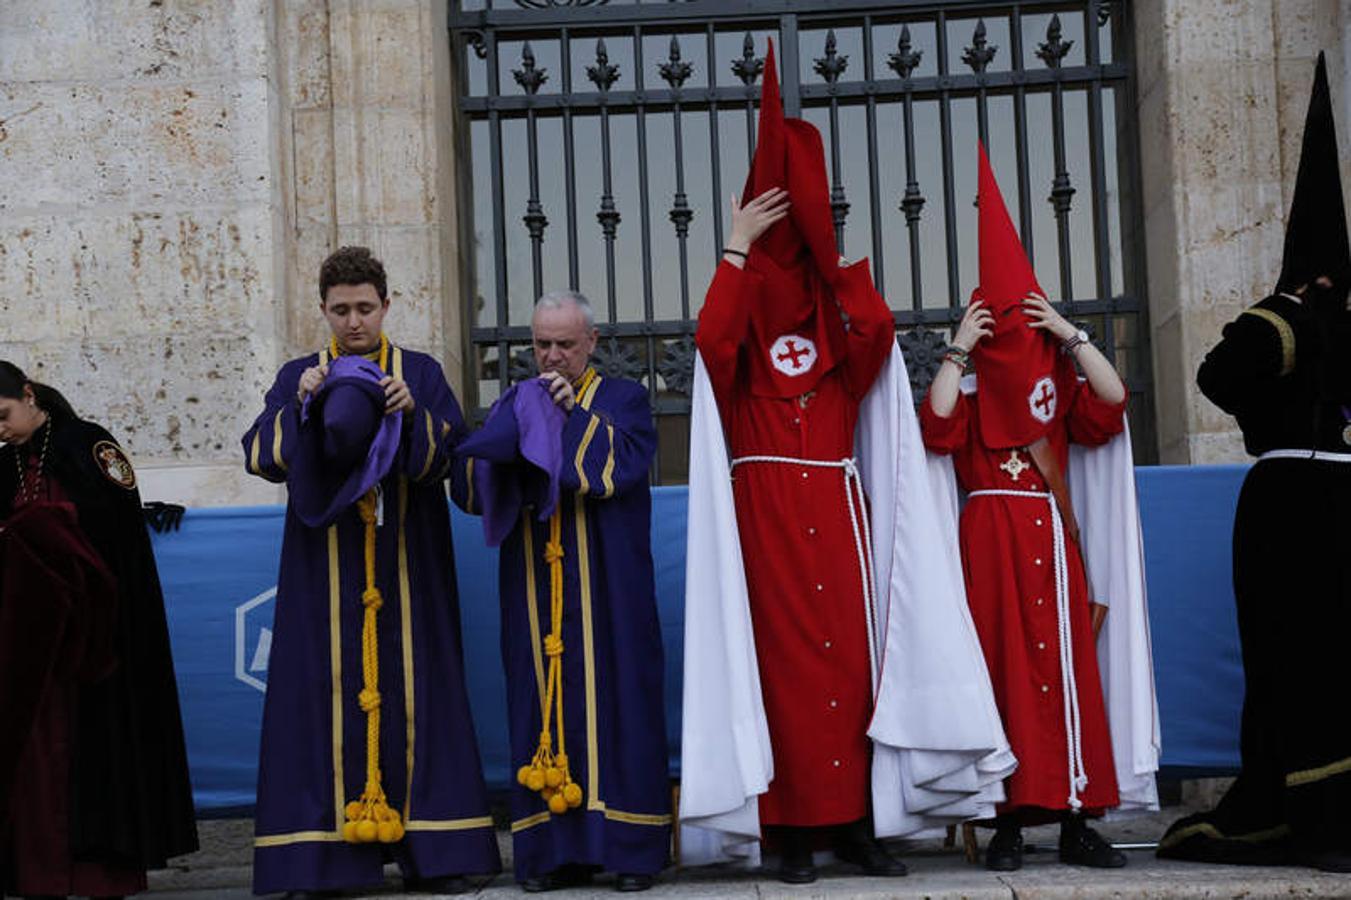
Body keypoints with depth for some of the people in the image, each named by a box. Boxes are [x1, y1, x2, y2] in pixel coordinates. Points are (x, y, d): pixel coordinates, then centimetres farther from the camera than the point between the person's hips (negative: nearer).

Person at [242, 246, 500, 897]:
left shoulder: (422, 374, 9)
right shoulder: (300, 376, 10)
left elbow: (450, 458, -1)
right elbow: (261, 457, -2)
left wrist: (412, 413, -19)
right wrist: (302, 404, -17)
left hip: (405, 568, 0)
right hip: (324, 569, 0)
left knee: (412, 690, -2)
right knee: (324, 691, -4)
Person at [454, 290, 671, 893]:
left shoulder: (623, 398, 8)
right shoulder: (514, 405, 16)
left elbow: (626, 464, -11)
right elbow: (467, 488, 6)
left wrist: (575, 414, -9)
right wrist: (501, 453, -12)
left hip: (605, 588, -3)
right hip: (536, 588, 3)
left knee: (614, 699, -5)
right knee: (545, 705, -1)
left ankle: (628, 844, -1)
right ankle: (558, 849, 3)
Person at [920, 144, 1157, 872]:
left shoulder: (1062, 404, 12)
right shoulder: (971, 409, 3)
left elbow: (1112, 399, -5)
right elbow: (937, 422, -18)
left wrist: (1070, 336, -5)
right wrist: (956, 348, -14)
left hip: (1051, 542, 3)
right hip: (991, 545, -3)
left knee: (1067, 674, 2)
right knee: (1005, 673, -4)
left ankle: (1076, 820, 6)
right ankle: (1009, 822, -1)